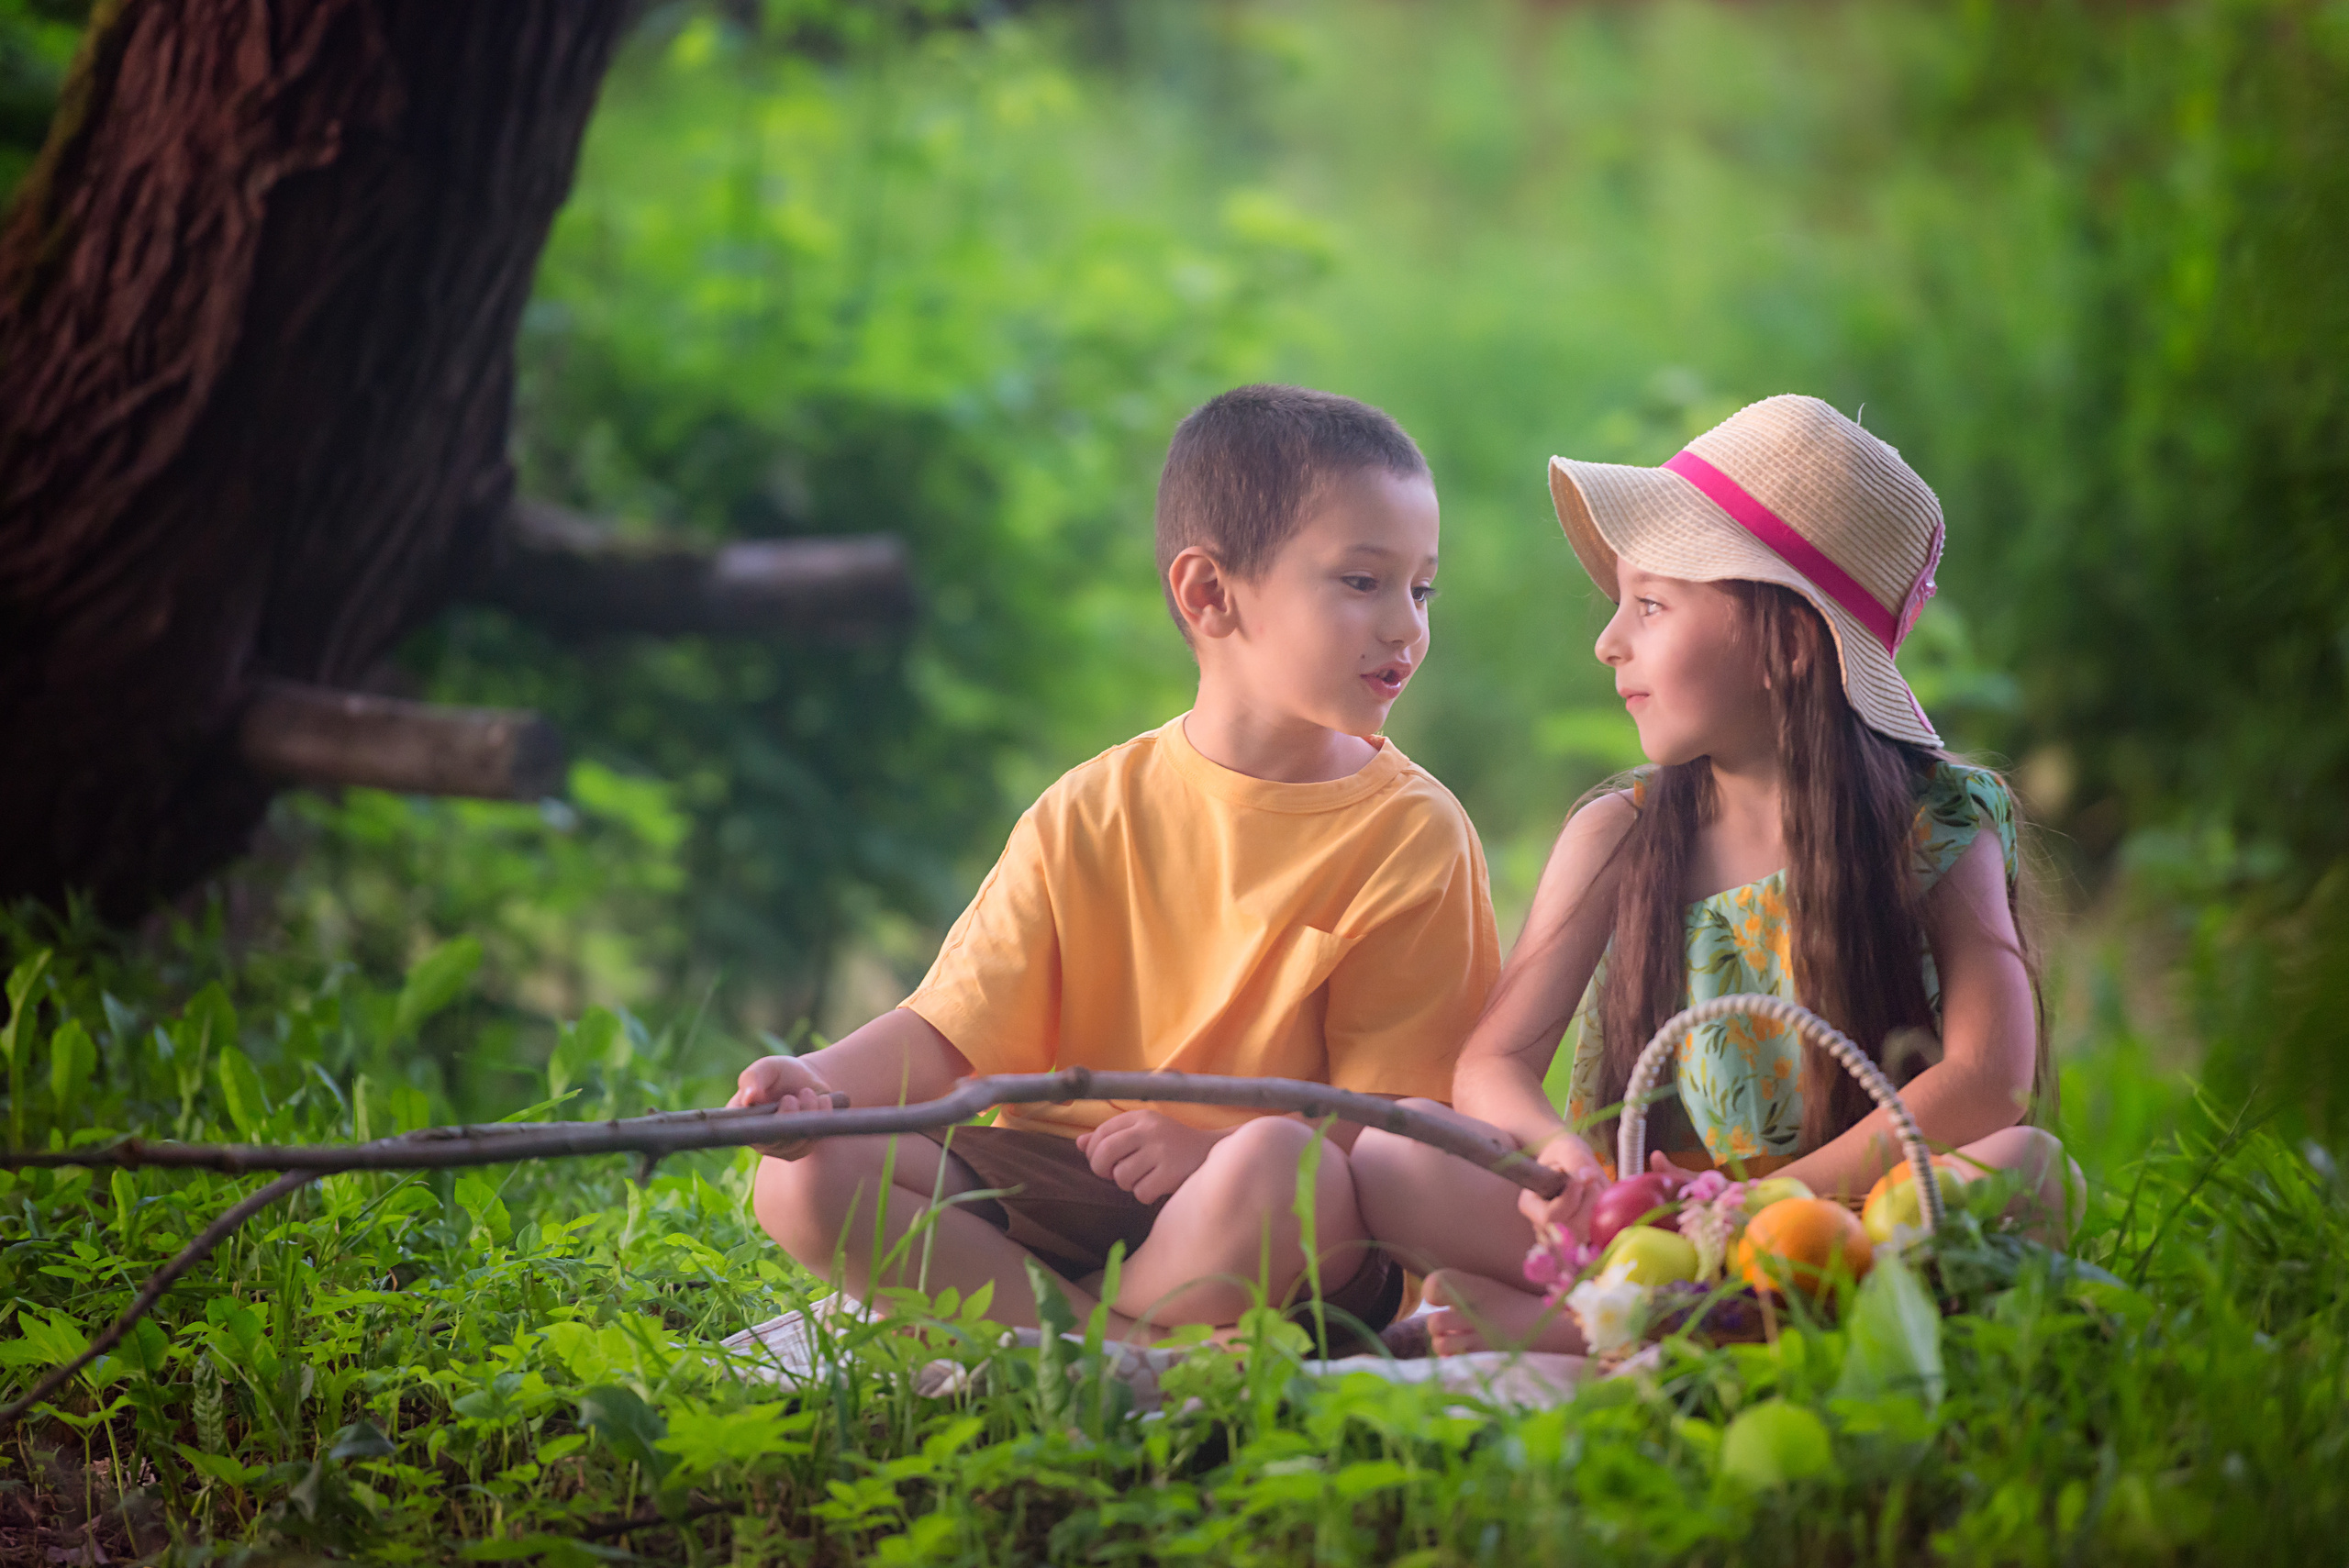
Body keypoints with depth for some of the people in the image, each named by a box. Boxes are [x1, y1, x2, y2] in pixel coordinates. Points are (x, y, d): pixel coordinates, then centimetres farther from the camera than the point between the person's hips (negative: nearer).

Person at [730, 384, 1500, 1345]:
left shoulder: (1413, 832, -1)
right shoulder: (1093, 814, 6)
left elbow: (1396, 1110, -6)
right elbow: (947, 1033, 4)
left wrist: (1217, 1149, -22)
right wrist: (823, 1081, -18)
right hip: (1061, 1187, 3)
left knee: (1279, 1166, -38)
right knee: (804, 1176, -17)